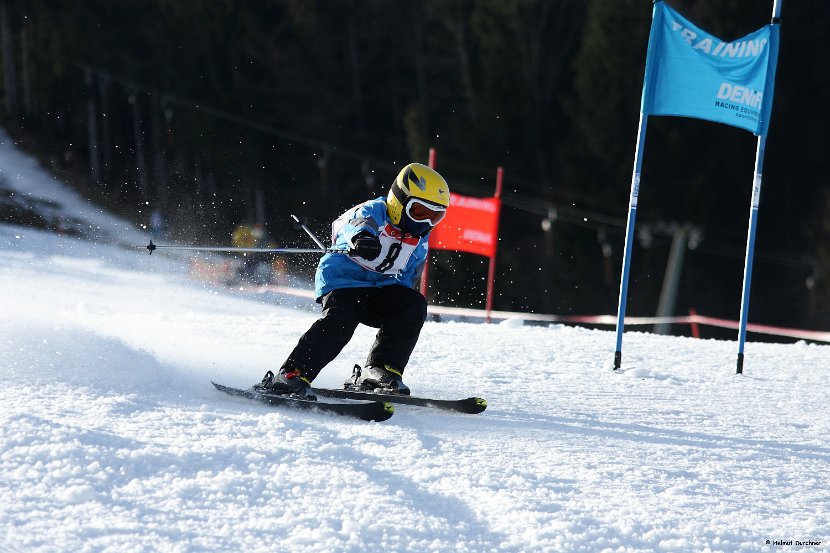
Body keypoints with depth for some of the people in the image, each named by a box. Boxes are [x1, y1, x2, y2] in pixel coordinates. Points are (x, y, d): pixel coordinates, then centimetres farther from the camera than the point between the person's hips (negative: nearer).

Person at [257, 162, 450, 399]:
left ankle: (378, 371, -17)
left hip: (379, 287, 6)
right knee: (339, 321, -32)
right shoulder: (375, 211, -11)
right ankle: (292, 375, -32)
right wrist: (362, 236, -59)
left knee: (413, 305, -19)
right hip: (342, 279, -6)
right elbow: (362, 221, -36)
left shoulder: (419, 242, 12)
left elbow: (408, 276, 27)